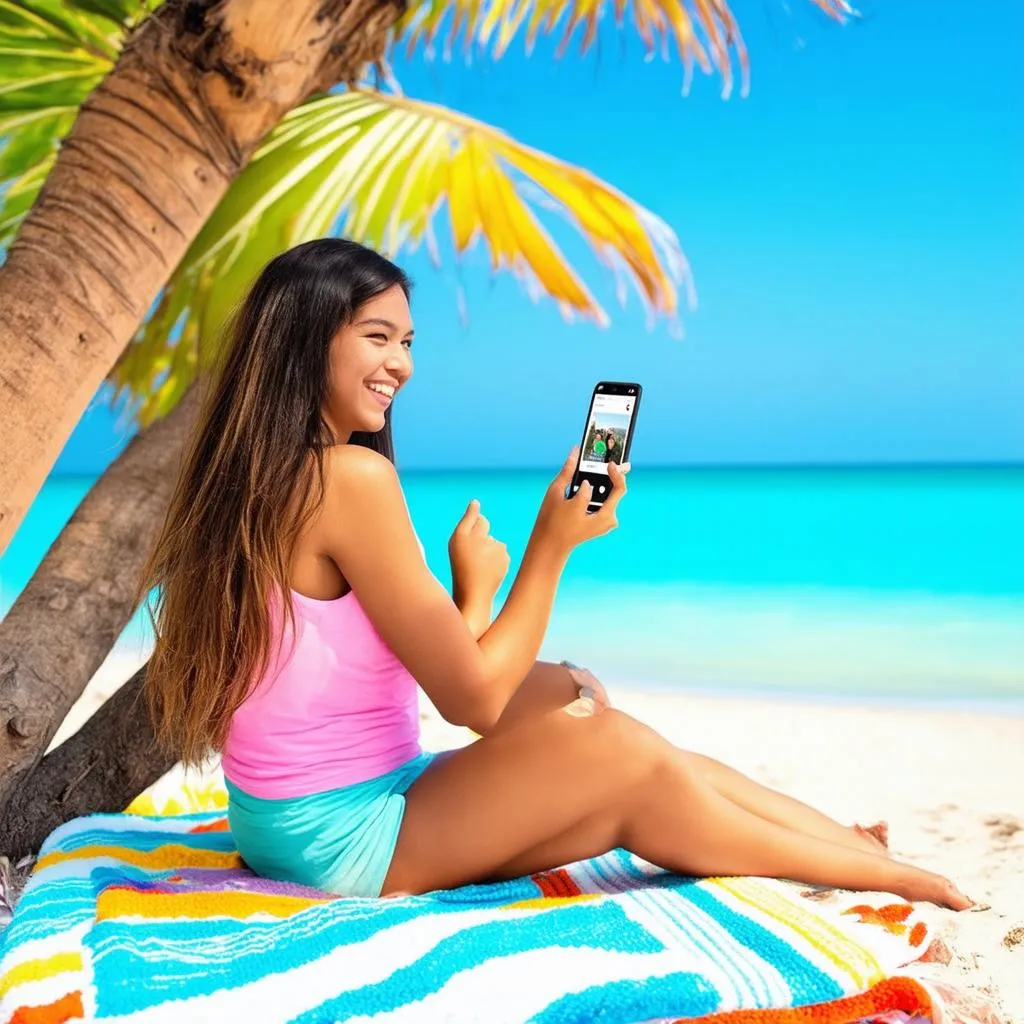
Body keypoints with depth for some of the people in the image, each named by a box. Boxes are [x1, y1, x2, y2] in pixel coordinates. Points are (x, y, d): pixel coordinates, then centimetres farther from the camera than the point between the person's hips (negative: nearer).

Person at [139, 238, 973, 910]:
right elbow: (474, 698, -17)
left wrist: (473, 589, -4)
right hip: (341, 839, -9)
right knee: (623, 755, -6)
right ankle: (880, 874, 13)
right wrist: (553, 543, -11)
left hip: (282, 821, 9)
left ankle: (863, 849, 15)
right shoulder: (353, 477, -21)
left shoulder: (257, 478, 8)